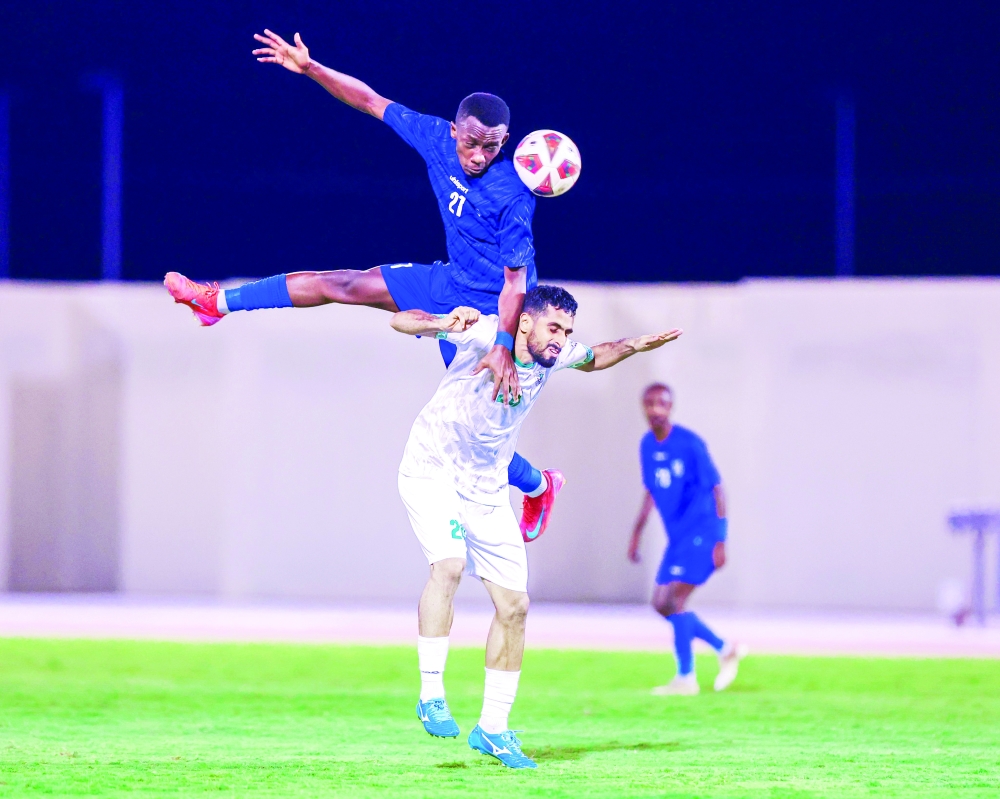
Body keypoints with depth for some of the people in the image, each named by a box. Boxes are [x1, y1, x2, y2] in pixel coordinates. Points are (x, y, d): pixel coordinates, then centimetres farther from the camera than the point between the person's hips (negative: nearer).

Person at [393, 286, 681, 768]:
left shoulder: (556, 356, -4)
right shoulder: (484, 334, -22)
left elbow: (591, 360, 20)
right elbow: (401, 321, -29)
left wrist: (630, 347, 1)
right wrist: (442, 325, -50)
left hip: (486, 491, 6)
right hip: (432, 473, -6)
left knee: (514, 606, 3)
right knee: (449, 565, -32)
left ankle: (493, 728, 15)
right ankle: (431, 693, -22)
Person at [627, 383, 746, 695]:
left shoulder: (690, 444, -15)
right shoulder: (647, 445, 6)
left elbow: (716, 490, -13)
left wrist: (720, 540, -18)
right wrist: (636, 534, 18)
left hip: (701, 533, -8)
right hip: (677, 537, 8)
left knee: (674, 600, -16)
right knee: (661, 604, 5)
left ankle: (685, 678, -8)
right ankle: (725, 650, 17)